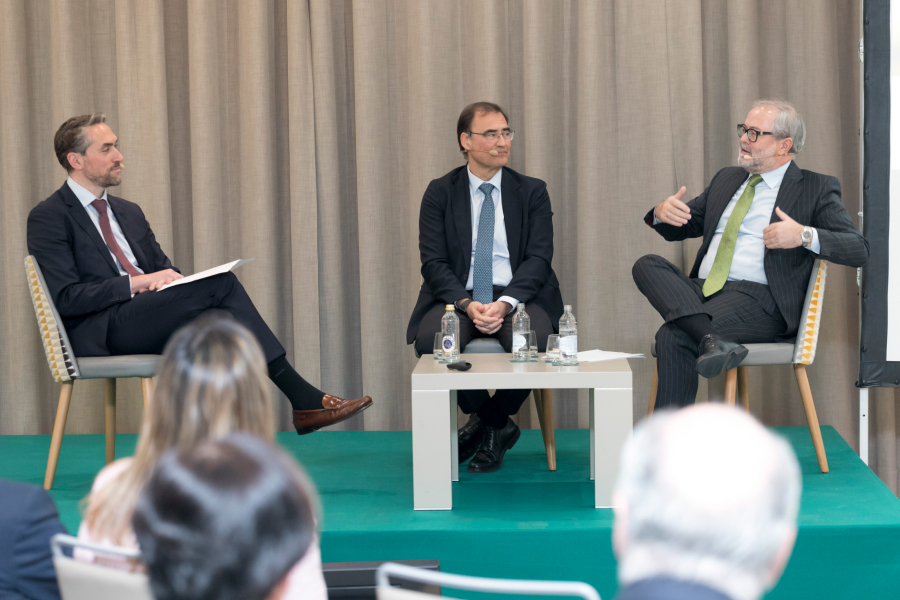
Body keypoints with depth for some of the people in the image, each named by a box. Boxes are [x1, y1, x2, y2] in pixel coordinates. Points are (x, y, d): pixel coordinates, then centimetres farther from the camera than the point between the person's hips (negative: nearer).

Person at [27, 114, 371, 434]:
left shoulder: (128, 212, 23)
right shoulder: (49, 218, -2)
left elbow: (161, 267, 22)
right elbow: (65, 298, -12)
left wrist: (169, 277, -4)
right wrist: (136, 282, -17)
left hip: (145, 320, 7)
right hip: (100, 334, -7)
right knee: (219, 283, -23)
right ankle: (302, 397, -21)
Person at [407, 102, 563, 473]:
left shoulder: (532, 192, 8)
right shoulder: (440, 193, 7)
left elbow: (538, 258, -2)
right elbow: (434, 262, -2)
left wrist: (505, 303, -21)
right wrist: (467, 304, -20)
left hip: (518, 297, 0)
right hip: (458, 296, 0)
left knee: (534, 340, -34)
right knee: (430, 339, -32)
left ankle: (488, 423, -5)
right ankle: (494, 425, -6)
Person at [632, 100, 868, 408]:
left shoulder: (816, 189, 6)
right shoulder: (727, 179, 25)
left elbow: (859, 249, -4)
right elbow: (680, 228, 30)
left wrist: (804, 235, -22)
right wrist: (663, 212, 4)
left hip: (758, 299, -7)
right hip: (702, 290, 7)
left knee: (674, 336, -30)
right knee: (647, 265, -24)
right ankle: (712, 339, -41)